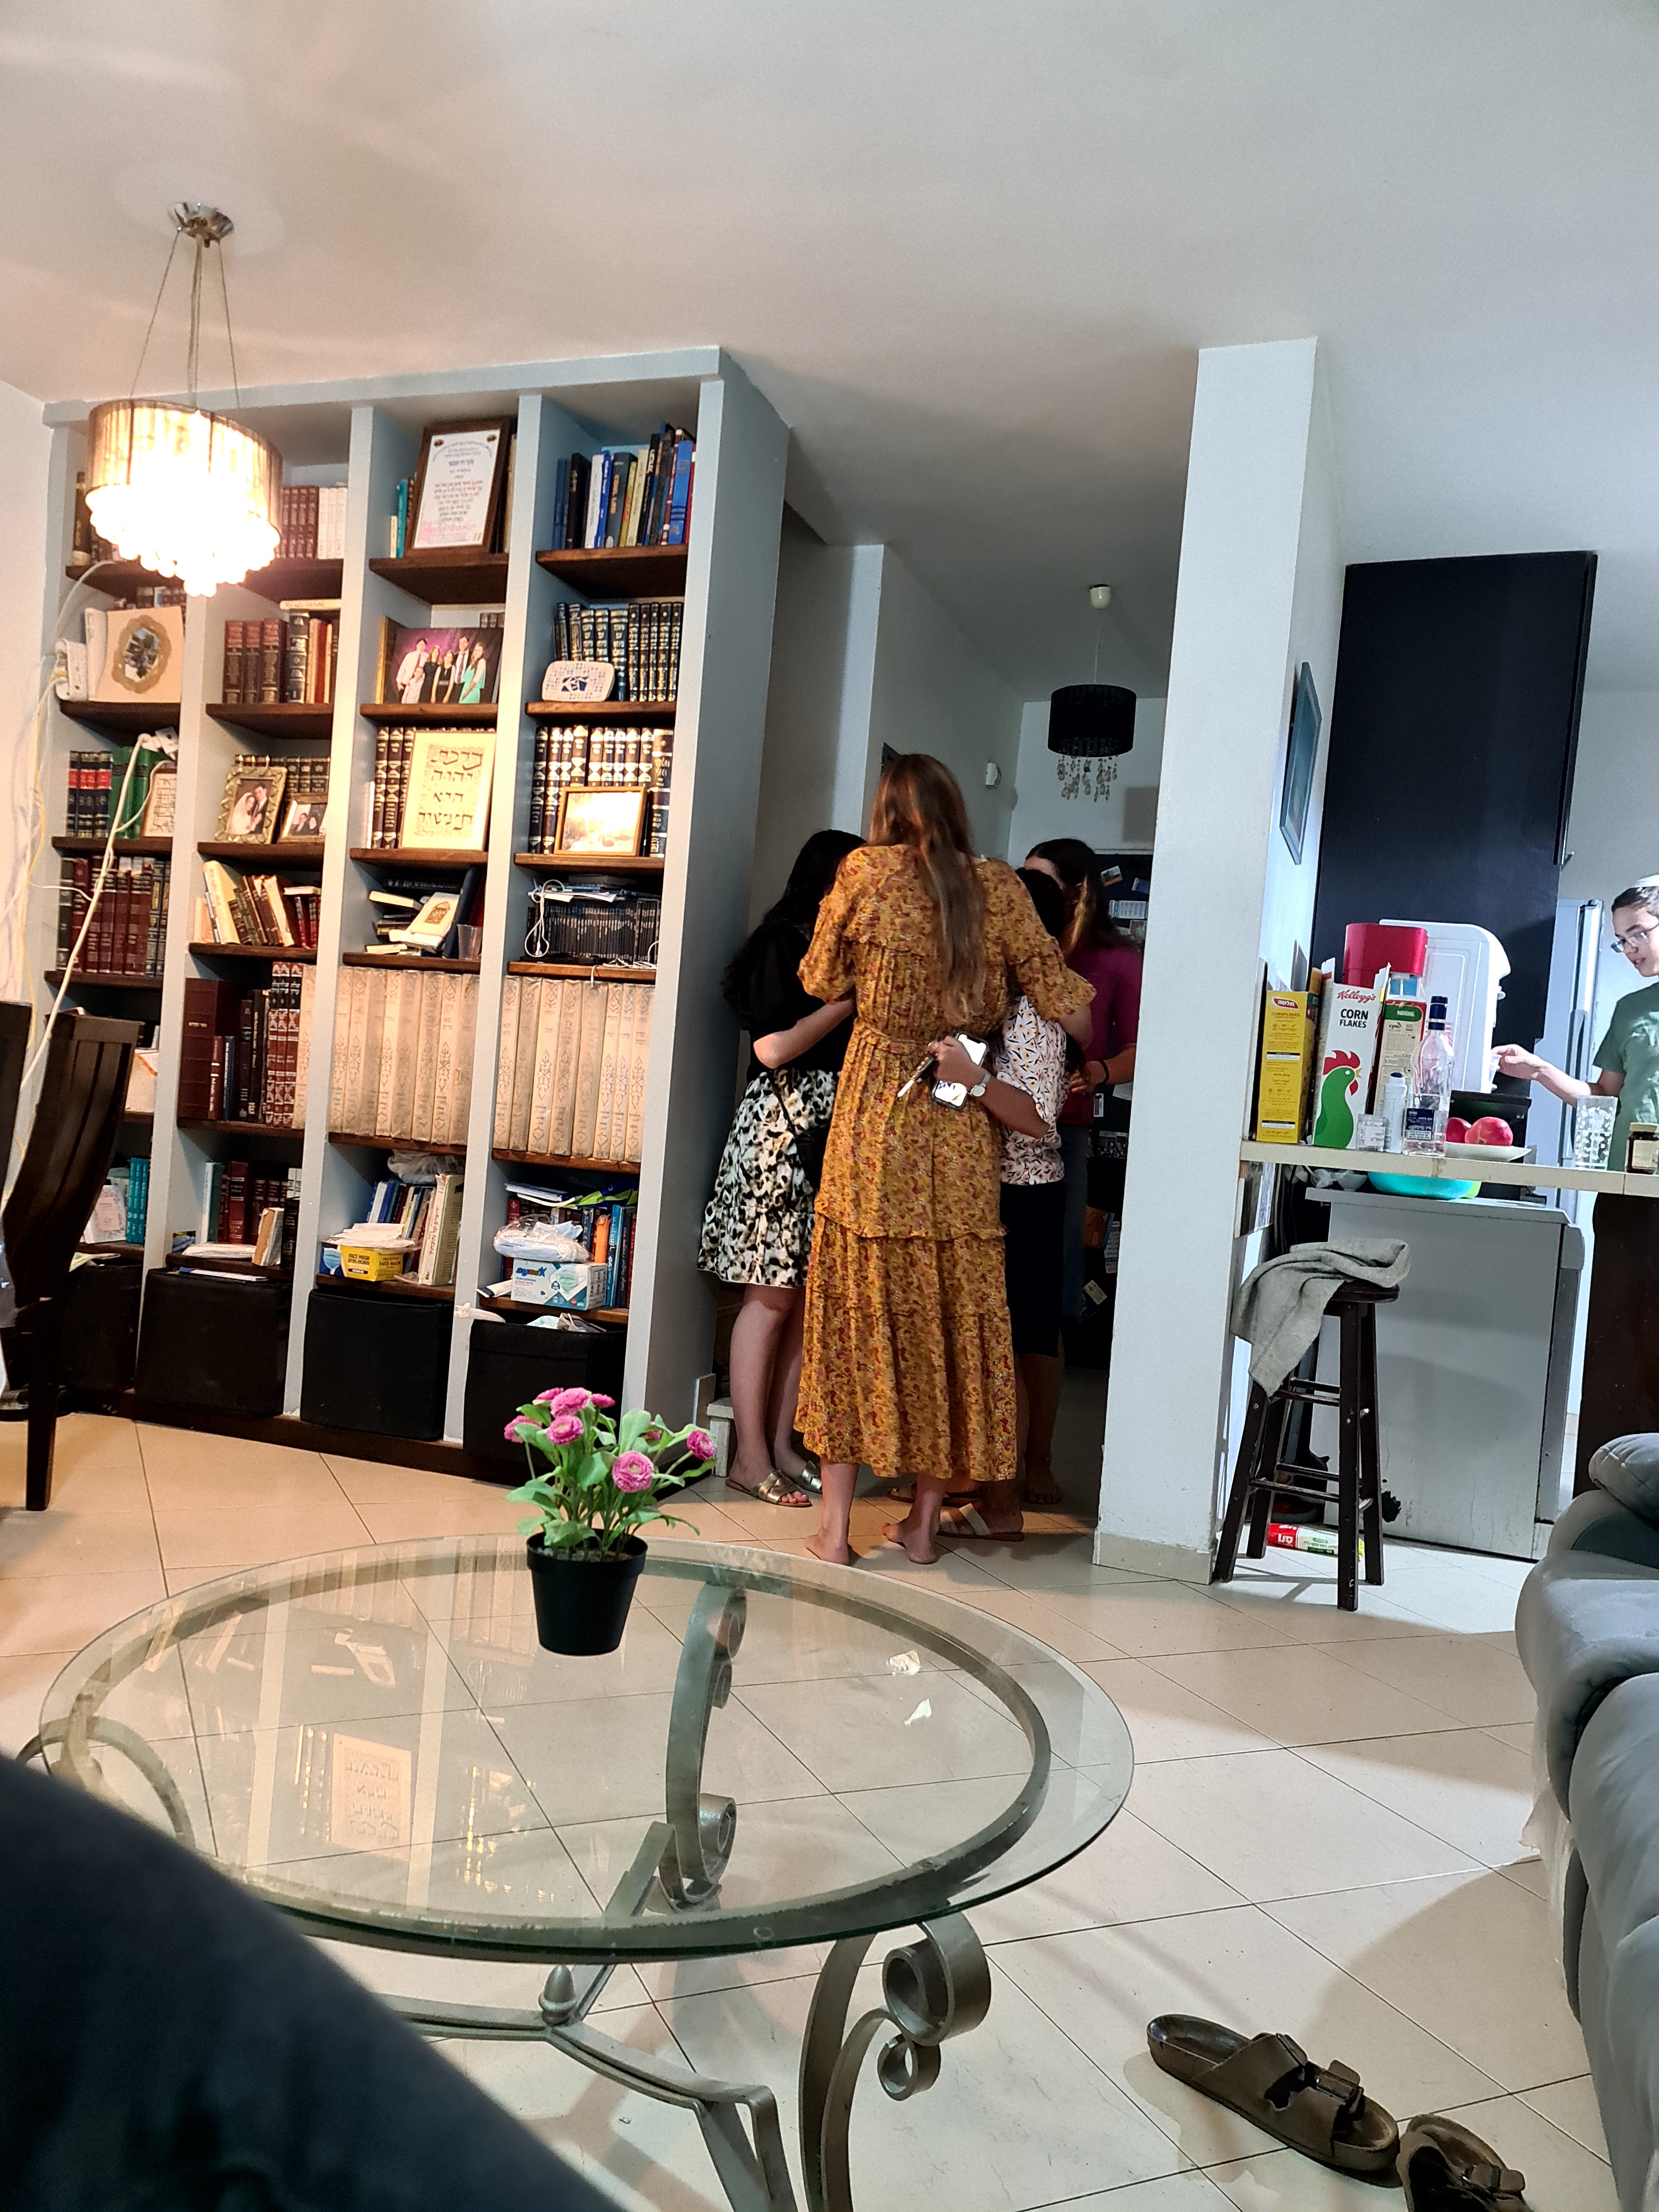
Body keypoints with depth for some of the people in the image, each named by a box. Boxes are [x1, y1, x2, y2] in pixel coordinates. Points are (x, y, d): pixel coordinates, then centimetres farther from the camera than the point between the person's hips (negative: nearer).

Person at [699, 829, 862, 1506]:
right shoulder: (783, 942, -6)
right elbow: (772, 1048, -15)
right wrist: (848, 1001, -11)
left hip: (832, 1132, 8)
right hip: (781, 1125, -8)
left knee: (809, 1295, 7)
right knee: (771, 1295, -5)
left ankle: (780, 1445, 15)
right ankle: (750, 1457, 3)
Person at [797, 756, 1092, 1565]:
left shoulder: (866, 872, -1)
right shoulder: (998, 886, 3)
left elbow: (821, 980, 9)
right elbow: (1061, 997, 3)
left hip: (874, 1114, -1)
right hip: (963, 1131, 2)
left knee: (856, 1306, 7)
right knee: (950, 1311, 10)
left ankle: (835, 1522, 11)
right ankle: (924, 1520, 19)